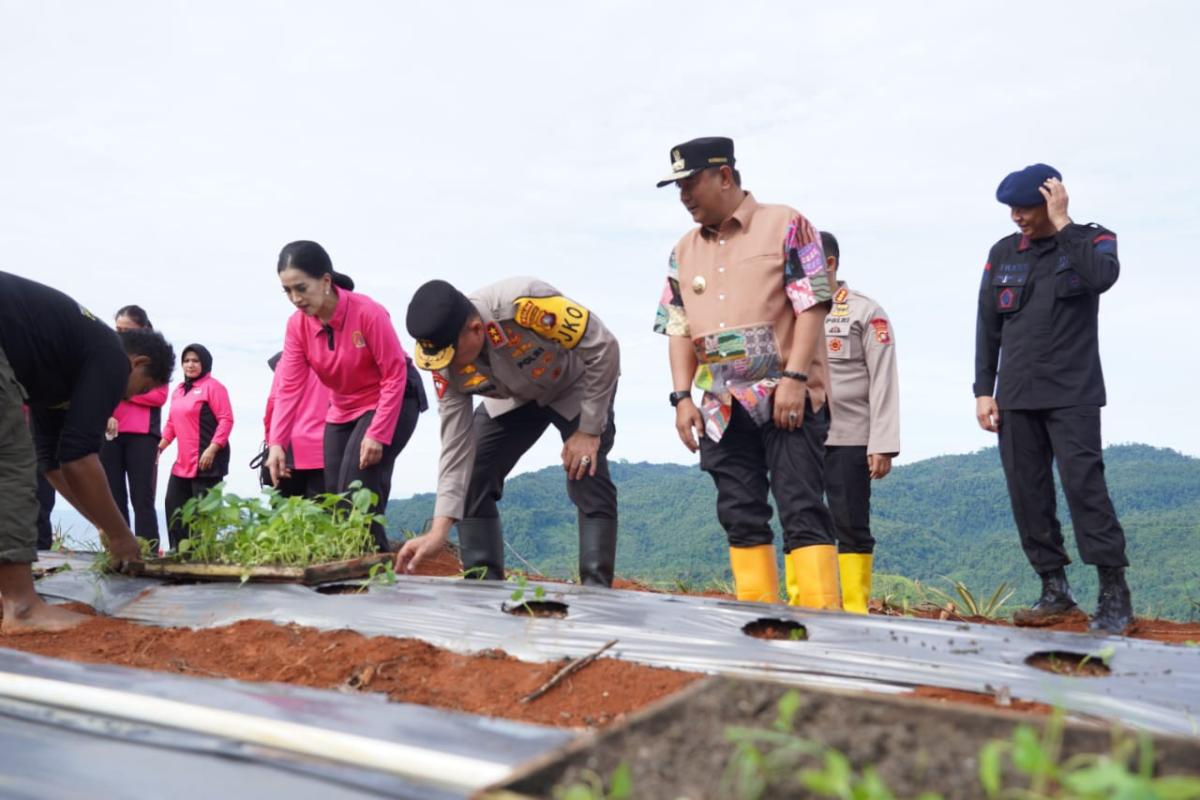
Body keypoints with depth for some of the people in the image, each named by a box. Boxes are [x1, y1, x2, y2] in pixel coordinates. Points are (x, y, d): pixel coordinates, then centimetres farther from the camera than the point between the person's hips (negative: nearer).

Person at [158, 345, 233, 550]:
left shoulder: (213, 386, -7)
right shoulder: (178, 390, 19)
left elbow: (226, 420, -14)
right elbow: (172, 422, 24)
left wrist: (212, 449, -20)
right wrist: (160, 446, 13)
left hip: (207, 460, -9)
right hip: (183, 461, 9)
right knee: (173, 506, 9)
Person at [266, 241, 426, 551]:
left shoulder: (367, 312, -26)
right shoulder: (297, 325, -9)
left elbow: (395, 375, -23)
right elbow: (289, 387, -15)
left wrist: (377, 434, -28)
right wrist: (276, 442, -28)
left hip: (391, 403, -7)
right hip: (343, 411, 7)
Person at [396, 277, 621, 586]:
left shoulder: (523, 304, -42)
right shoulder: (446, 364, -24)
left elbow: (604, 349, -30)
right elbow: (456, 444, -19)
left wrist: (588, 430, -25)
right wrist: (439, 530, -25)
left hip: (576, 389, -4)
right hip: (513, 400, 4)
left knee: (589, 483, -19)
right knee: (471, 482, -7)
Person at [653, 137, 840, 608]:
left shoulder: (785, 225, 0)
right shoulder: (684, 251, 15)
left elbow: (812, 306, -7)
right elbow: (679, 330, 13)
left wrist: (794, 377, -16)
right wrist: (683, 397, 2)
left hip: (788, 398, -5)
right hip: (723, 407, 6)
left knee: (802, 511, -9)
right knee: (740, 517, 6)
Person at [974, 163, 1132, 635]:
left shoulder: (1091, 240, 4)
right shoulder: (1003, 253, 12)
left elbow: (1103, 277, -21)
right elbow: (988, 327, 13)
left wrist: (1061, 225, -13)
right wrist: (983, 391, 8)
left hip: (1072, 396, -4)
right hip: (1016, 400, 4)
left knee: (1084, 485, -13)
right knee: (1027, 495, 3)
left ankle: (1114, 594, -7)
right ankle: (1055, 590, 12)